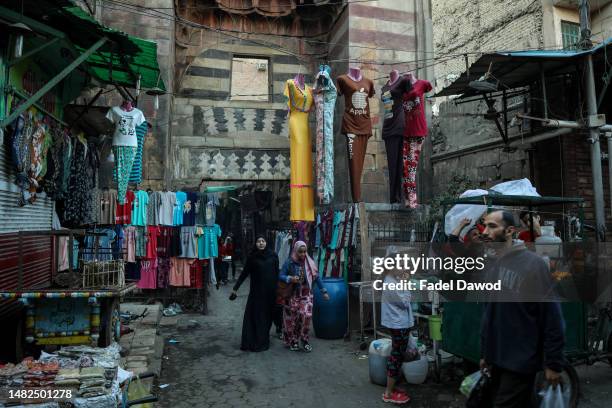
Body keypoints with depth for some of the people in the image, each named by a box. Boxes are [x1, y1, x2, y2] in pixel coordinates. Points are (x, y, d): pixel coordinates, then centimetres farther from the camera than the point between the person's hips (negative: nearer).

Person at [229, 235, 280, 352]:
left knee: (267, 315, 6)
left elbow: (277, 272, 3)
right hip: (256, 291, -1)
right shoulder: (252, 257, -1)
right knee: (254, 316, -2)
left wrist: (278, 288, 1)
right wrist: (235, 288, 1)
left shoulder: (273, 255, -1)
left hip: (270, 291, 1)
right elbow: (244, 273, 3)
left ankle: (262, 341, 19)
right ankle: (250, 341, 8)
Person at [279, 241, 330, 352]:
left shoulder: (309, 263, 2)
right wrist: (290, 279, -27)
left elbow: (316, 277, 7)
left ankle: (304, 340, 6)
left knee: (306, 315, -13)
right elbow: (280, 276, -8)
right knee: (292, 319, 4)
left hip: (306, 295, 2)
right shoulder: (289, 263, -7)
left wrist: (324, 291, 7)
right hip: (292, 296, -1)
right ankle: (293, 341, 24)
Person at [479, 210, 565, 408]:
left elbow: (552, 317, -14)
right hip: (496, 360, 6)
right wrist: (484, 353, 13)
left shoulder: (533, 264, -14)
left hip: (521, 362, -6)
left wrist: (554, 363, -13)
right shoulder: (490, 266, 6)